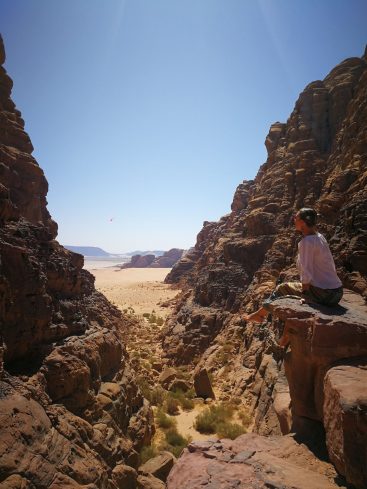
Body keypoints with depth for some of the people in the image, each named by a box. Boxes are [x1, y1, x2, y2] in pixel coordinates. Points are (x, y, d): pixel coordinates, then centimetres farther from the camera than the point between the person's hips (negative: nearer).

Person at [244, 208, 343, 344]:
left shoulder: (306, 242, -20)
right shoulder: (319, 237, 8)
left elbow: (306, 275, -22)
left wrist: (304, 296, -9)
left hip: (323, 294, -9)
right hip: (337, 292, 9)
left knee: (282, 289, 6)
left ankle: (261, 313, 28)